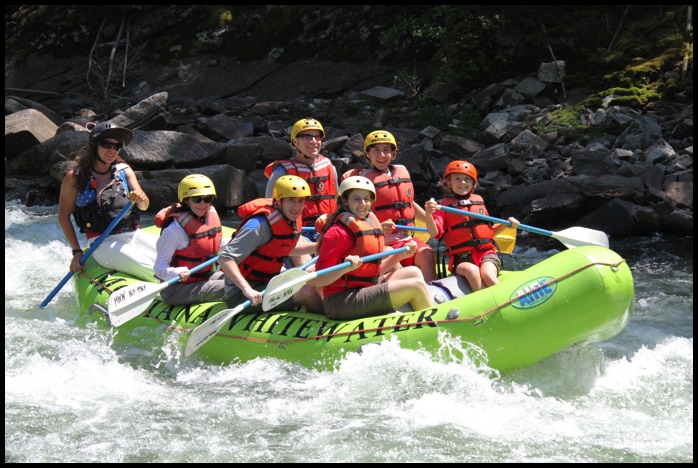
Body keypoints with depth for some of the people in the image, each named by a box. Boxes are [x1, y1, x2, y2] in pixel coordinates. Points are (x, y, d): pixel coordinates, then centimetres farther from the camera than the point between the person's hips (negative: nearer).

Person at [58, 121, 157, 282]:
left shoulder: (124, 170, 11)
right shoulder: (75, 177, -1)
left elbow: (144, 206, 3)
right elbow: (64, 216, 5)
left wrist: (140, 198, -21)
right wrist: (77, 251, 2)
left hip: (134, 236, 5)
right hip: (103, 243, -5)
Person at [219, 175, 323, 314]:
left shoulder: (292, 221, 3)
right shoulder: (261, 224, -24)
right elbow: (225, 258, -29)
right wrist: (247, 289, -39)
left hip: (267, 284, 10)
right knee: (306, 292, -22)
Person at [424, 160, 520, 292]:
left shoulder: (478, 201, 17)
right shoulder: (444, 205, 6)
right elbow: (434, 233, -9)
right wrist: (429, 214, -26)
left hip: (486, 253, 2)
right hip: (462, 258, -2)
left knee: (487, 274, -31)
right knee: (472, 270, -36)